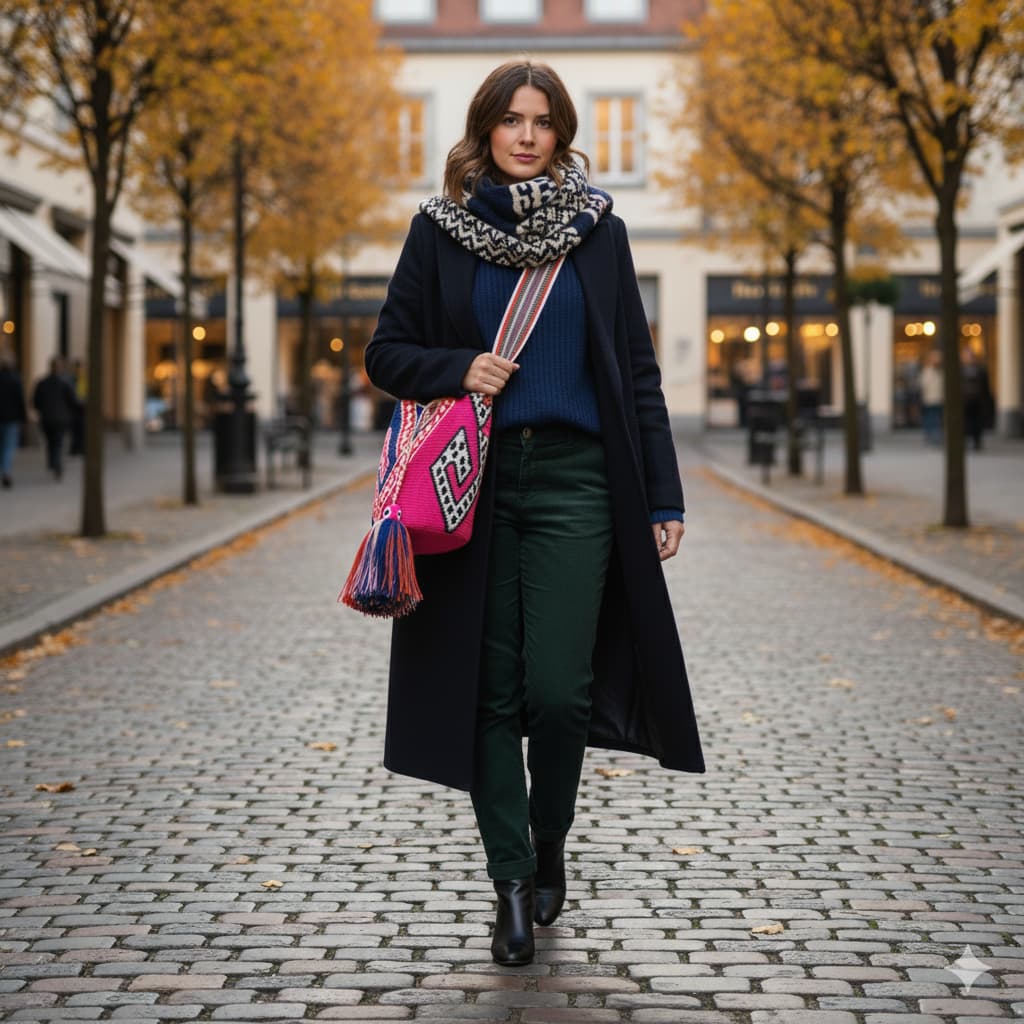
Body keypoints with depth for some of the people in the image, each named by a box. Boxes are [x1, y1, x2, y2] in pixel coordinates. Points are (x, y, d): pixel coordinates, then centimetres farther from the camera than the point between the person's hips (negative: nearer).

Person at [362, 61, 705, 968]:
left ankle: (549, 850, 19)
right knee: (490, 690, 1)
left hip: (573, 483, -1)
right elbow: (386, 353, 8)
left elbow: (638, 374, 7)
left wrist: (664, 498, 2)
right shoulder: (439, 229, 6)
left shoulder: (598, 229, 7)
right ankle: (513, 884, 12)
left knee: (557, 690, -7)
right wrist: (458, 369, -12)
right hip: (473, 485, 1)